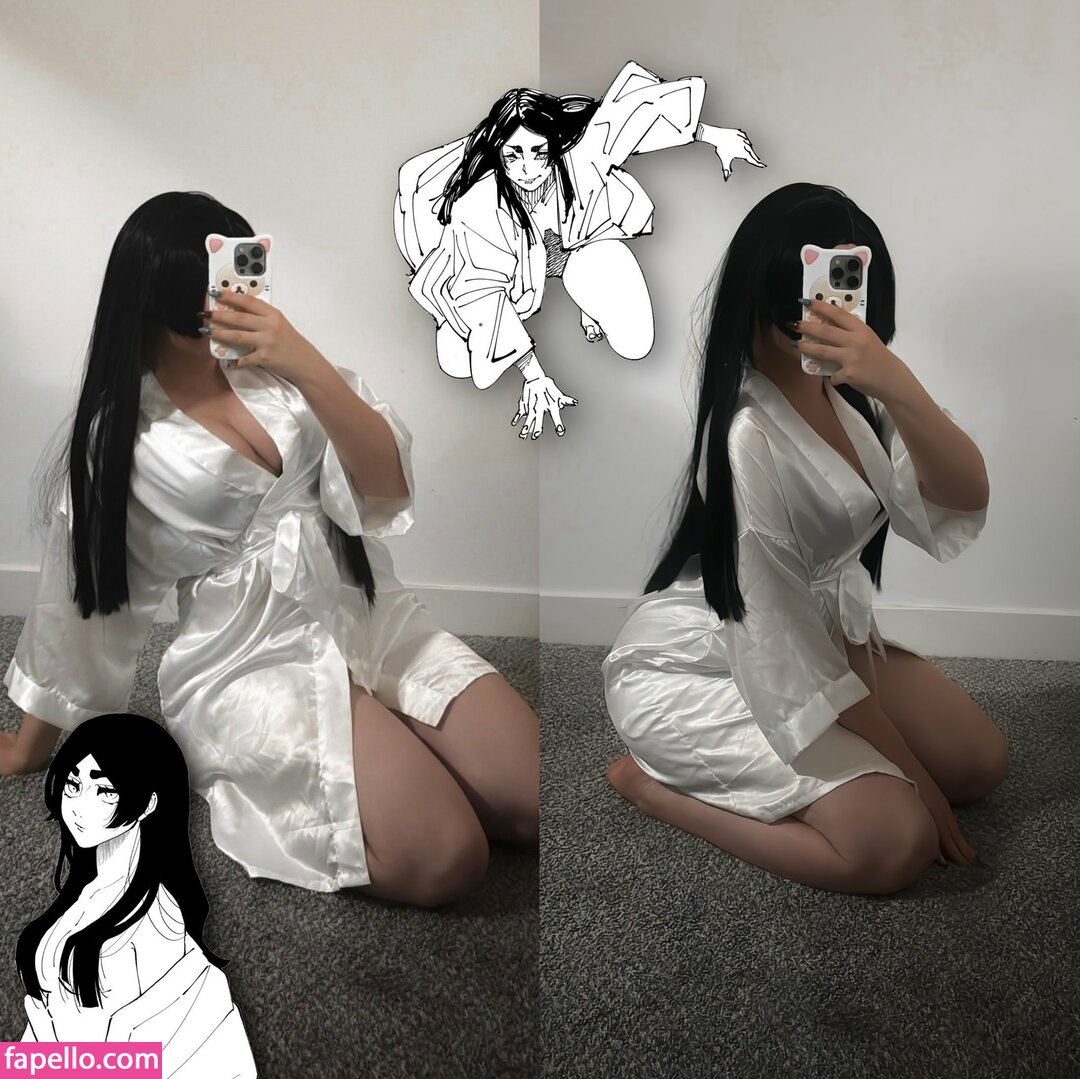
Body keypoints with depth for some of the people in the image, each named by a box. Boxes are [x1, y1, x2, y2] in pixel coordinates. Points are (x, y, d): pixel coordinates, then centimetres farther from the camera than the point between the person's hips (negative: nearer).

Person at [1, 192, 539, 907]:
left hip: (375, 618, 4)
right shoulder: (119, 437, -3)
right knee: (445, 859, -20)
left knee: (534, 802, -10)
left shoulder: (274, 366, 3)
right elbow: (83, 600, 7)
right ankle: (257, 774, 5)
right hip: (254, 663, -3)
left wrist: (308, 368, -21)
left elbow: (389, 487, -6)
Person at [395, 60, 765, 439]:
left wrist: (714, 136, -10)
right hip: (514, 264, -1)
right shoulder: (478, 206, -39)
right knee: (456, 362, -15)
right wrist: (533, 375, -37)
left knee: (635, 345, -15)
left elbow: (641, 107, -19)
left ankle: (590, 293, 19)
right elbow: (482, 293, -33)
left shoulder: (581, 151, -35)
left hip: (581, 237, 1)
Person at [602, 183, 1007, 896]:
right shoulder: (749, 434, -28)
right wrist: (910, 771, -15)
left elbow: (966, 496, -15)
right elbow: (784, 643, -23)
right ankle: (652, 780, -2)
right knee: (897, 844, -18)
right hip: (695, 670, -9)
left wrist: (896, 385, -34)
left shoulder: (847, 390, -3)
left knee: (982, 761, 5)